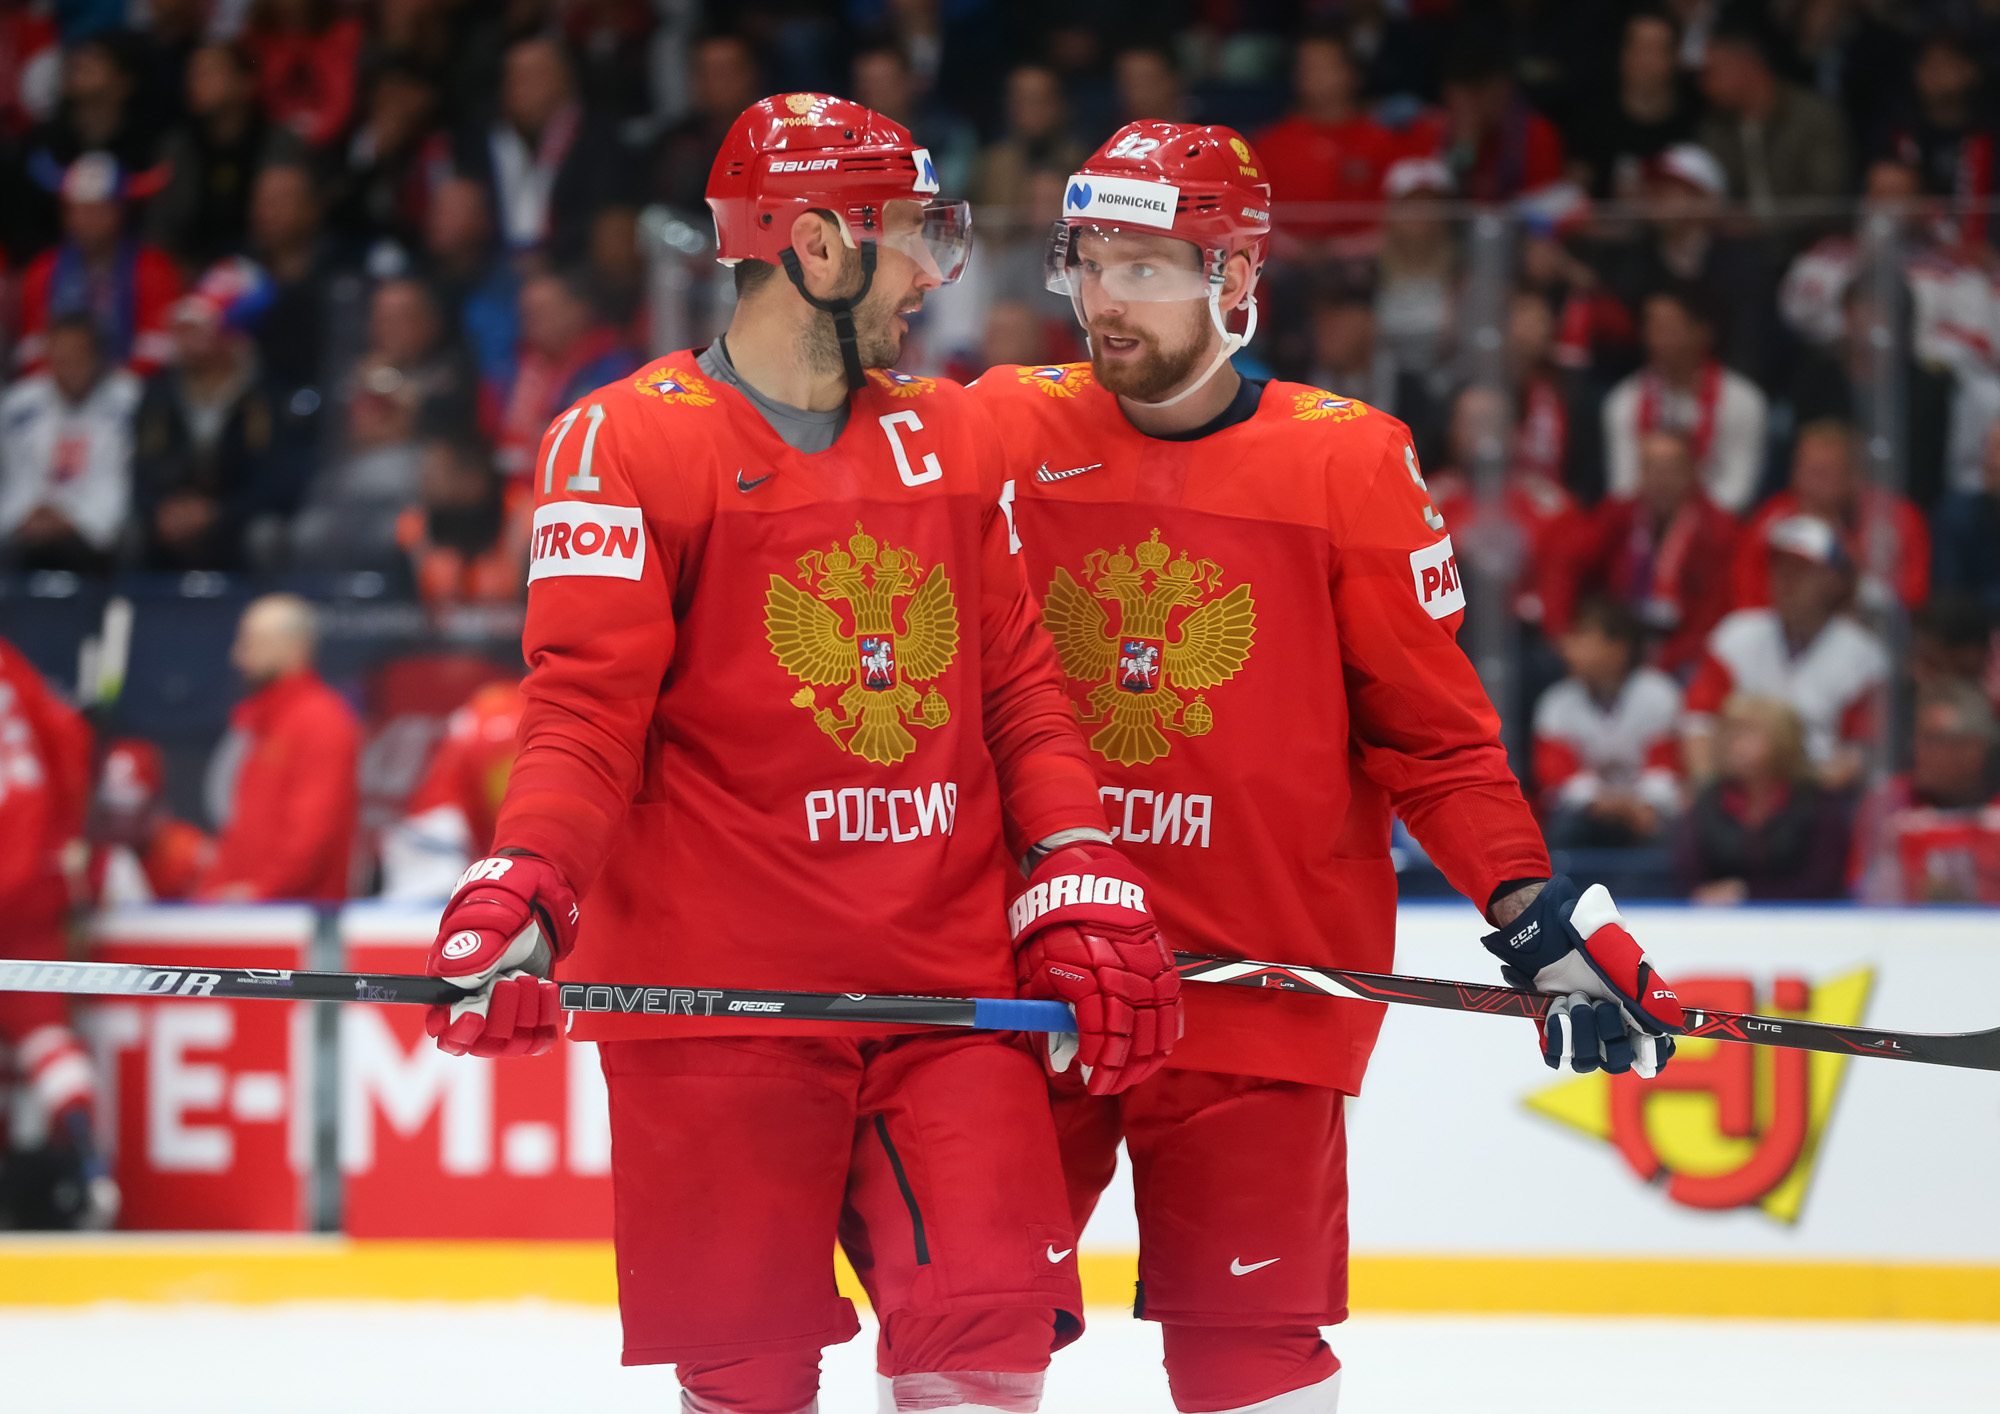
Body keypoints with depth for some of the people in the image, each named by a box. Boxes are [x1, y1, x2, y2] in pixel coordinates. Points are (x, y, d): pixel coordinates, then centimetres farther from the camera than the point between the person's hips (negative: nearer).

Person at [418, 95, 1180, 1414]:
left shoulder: (952, 440, 16)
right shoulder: (628, 443, -2)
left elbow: (1020, 683, 16)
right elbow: (586, 707, -9)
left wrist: (1084, 886, 4)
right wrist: (527, 887, -25)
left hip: (949, 985, 4)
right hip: (719, 993, -4)